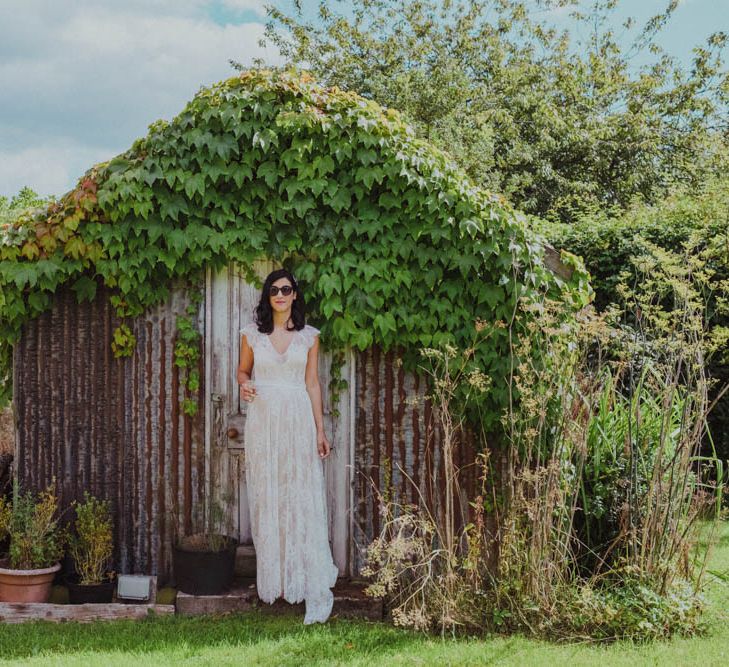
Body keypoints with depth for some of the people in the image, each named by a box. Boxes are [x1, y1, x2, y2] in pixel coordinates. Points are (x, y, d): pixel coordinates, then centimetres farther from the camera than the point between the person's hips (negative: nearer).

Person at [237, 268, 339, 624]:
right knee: (266, 500, 2)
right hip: (263, 421, 1)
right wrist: (244, 384, -7)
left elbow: (312, 384, 8)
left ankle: (316, 592, -7)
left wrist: (320, 429, 5)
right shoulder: (252, 333, 7)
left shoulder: (309, 335, 6)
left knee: (304, 501, -6)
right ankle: (273, 579, 12)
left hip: (298, 421, -1)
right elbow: (242, 370, 17)